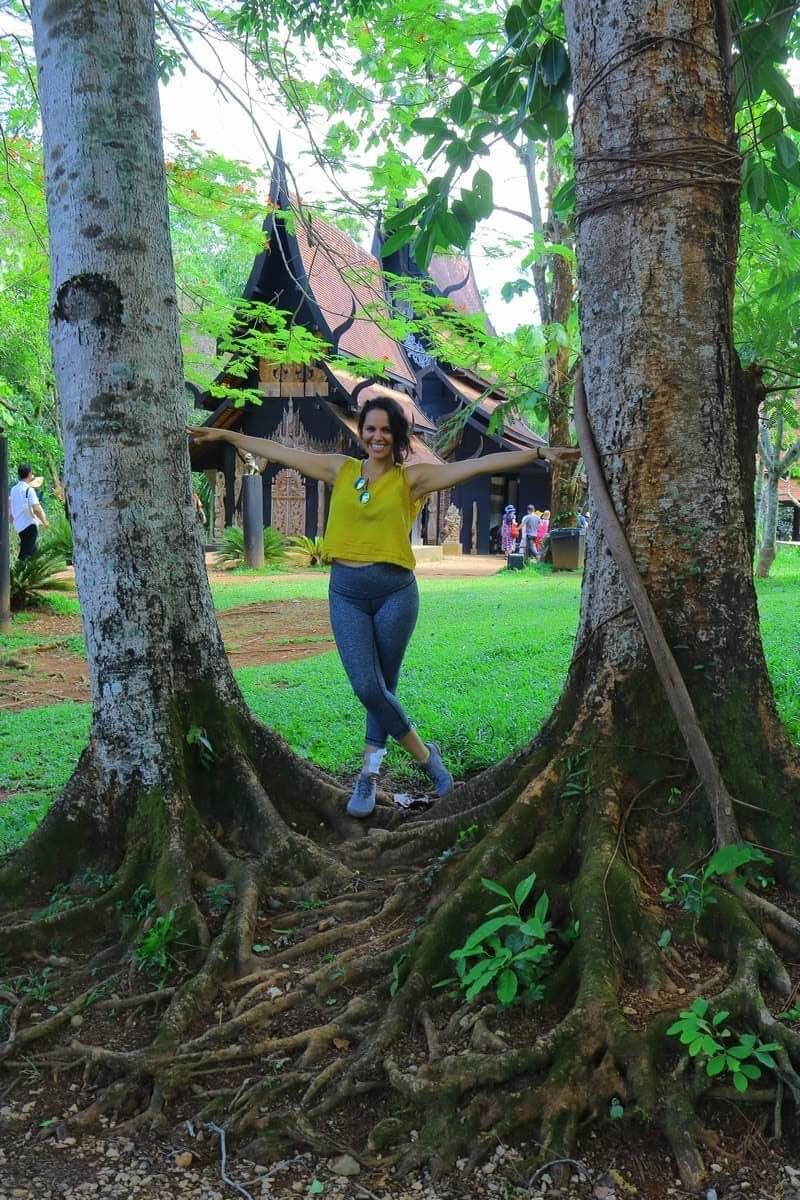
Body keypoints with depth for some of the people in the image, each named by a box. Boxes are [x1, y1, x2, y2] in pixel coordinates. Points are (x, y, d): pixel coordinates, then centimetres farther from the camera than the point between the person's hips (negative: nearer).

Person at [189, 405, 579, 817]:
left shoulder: (412, 478, 3)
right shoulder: (340, 469, 10)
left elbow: (480, 464, -3)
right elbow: (278, 452, 13)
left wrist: (539, 453, -8)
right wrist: (224, 434, 16)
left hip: (395, 590, -2)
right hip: (346, 591, 2)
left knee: (382, 688, 4)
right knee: (367, 688, -6)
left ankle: (369, 776, 21)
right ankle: (423, 753, 15)